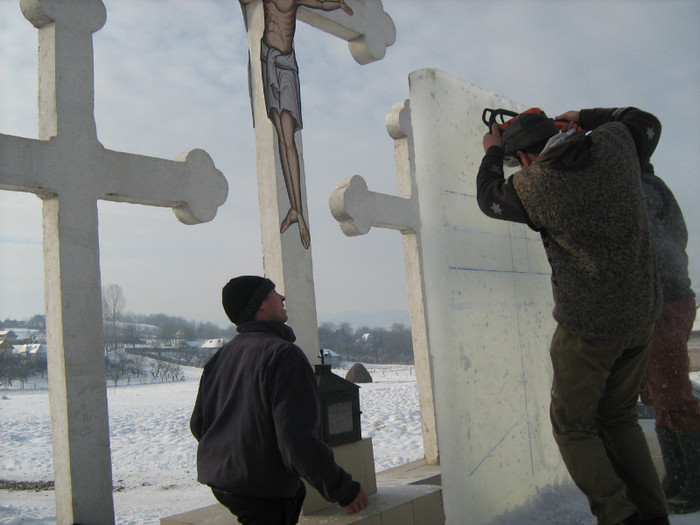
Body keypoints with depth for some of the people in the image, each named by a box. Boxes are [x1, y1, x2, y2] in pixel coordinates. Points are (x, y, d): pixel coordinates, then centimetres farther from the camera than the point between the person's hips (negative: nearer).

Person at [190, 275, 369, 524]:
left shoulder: (220, 356, 8)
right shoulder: (283, 354, -18)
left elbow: (198, 424, 15)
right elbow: (298, 440, -24)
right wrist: (345, 490, -16)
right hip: (264, 495, -9)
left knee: (297, 492, 25)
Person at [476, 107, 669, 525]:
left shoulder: (532, 185, -13)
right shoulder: (612, 144, -1)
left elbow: (491, 198, 9)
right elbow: (646, 122, 22)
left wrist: (493, 154, 24)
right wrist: (585, 118, 26)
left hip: (587, 325, -6)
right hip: (642, 314, 6)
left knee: (572, 425, 10)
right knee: (618, 418, 20)